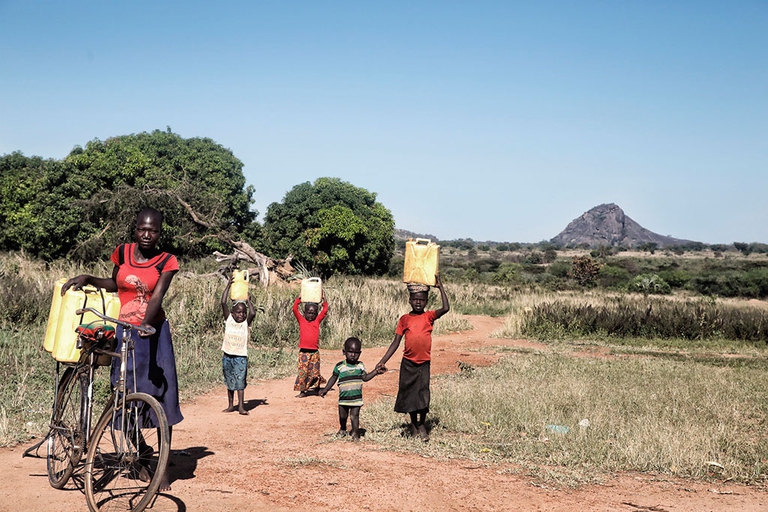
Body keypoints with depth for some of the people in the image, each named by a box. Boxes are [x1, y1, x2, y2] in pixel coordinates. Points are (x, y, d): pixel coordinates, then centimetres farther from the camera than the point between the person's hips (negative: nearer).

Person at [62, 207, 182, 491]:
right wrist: (87, 279, 4)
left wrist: (147, 323, -34)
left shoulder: (166, 262, -4)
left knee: (161, 396, -5)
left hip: (154, 333, -3)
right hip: (124, 333, 3)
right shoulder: (123, 252, 4)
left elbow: (157, 297, -17)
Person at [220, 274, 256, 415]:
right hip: (227, 356, 2)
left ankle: (241, 406, -3)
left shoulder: (246, 323, -2)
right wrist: (228, 286, -9)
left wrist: (248, 300, -7)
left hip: (241, 357, -2)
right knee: (229, 382, 11)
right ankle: (231, 406, 20)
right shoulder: (228, 320, 0)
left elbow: (253, 313, -21)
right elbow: (223, 303, -8)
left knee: (240, 381, -5)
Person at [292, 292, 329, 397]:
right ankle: (302, 391, 5)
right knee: (303, 371, -1)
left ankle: (317, 388, 25)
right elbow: (295, 309, -5)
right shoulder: (301, 320, 4)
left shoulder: (317, 321, 7)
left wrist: (324, 298, 1)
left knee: (315, 372, 10)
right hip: (304, 352, -1)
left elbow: (325, 310, 3)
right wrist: (299, 298, -5)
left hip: (315, 352, 1)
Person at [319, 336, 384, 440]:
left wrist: (376, 371, 1)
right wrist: (325, 390, 5)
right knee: (342, 416, 15)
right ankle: (342, 429, 40)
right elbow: (333, 378, 6)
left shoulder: (360, 366, 1)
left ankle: (355, 432, 10)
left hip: (356, 398, 0)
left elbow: (365, 377, 9)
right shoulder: (340, 366, -5)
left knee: (354, 416, -6)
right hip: (343, 398, 1)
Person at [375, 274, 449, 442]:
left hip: (424, 363, -1)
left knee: (423, 394, -5)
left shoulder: (429, 316, 0)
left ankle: (422, 425, 12)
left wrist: (440, 287, -14)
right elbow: (396, 342, 3)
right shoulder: (405, 319, 3)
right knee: (409, 394, 8)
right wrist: (383, 361, -2)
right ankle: (413, 424, 24)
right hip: (408, 363, 2)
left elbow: (446, 308, -18)